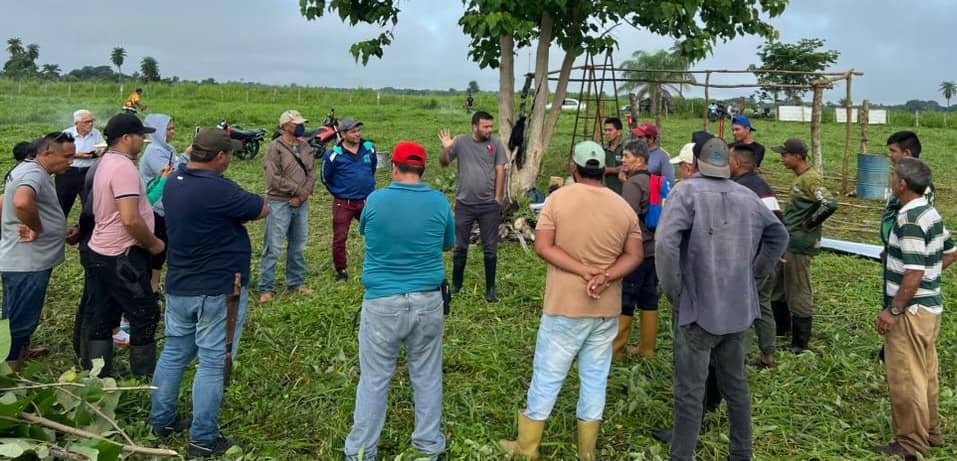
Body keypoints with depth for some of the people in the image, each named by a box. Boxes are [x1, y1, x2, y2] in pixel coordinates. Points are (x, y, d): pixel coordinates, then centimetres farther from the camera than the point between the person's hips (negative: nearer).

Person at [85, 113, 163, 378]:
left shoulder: (107, 163, 12)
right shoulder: (123, 167, -20)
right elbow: (131, 219, -27)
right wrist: (153, 244, -13)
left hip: (101, 252, 10)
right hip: (122, 256, -10)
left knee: (103, 317, 14)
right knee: (145, 315, 2)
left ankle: (99, 377, 22)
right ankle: (144, 377, 12)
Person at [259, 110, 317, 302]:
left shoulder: (304, 146, 8)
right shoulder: (276, 148, -10)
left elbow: (312, 172, 6)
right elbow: (273, 179, -17)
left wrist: (305, 194, -9)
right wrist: (298, 190, -14)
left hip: (301, 204, 6)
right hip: (280, 204, -6)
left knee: (298, 246, 14)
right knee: (273, 248, -3)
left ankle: (296, 283, 26)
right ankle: (265, 289, 4)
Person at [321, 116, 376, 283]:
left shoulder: (369, 148, -2)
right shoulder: (334, 155, -13)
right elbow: (326, 178, 3)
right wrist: (340, 193, 10)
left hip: (367, 201, 3)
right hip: (343, 204, -3)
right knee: (339, 239, 3)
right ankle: (341, 271, 20)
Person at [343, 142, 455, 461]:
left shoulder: (375, 201, -7)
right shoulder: (439, 202, -5)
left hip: (382, 303, -1)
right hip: (428, 302, 2)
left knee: (373, 380, 9)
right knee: (427, 377, 15)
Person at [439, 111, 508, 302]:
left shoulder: (496, 143, -2)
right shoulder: (461, 141, -1)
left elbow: (500, 171, -1)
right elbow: (444, 163, 6)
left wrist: (498, 198, -4)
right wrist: (446, 149, -15)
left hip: (489, 205, -1)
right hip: (464, 204, 1)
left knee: (490, 248, 7)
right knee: (460, 247, 11)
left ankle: (490, 288, 18)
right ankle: (456, 285, 26)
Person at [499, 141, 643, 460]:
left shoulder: (559, 198, -8)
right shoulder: (624, 207, 1)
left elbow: (543, 246, -14)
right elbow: (634, 256, -1)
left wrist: (585, 271, -16)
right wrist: (605, 276, -14)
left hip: (565, 307, -3)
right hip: (606, 309, 3)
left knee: (547, 377, 8)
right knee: (595, 379, 13)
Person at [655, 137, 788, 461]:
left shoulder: (687, 191, -11)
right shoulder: (747, 196, 6)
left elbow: (665, 242, -24)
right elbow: (779, 236, 18)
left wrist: (672, 291, -13)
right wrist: (754, 274, 17)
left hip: (698, 308, -5)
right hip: (740, 308, 6)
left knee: (690, 393, 2)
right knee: (736, 384, 19)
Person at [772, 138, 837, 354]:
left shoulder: (810, 179, -18)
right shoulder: (802, 178, 11)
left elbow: (830, 204, -30)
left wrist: (809, 224, -20)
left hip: (799, 245, -10)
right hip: (790, 243, 10)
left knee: (799, 293, -2)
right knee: (784, 289, 20)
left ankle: (800, 345, 8)